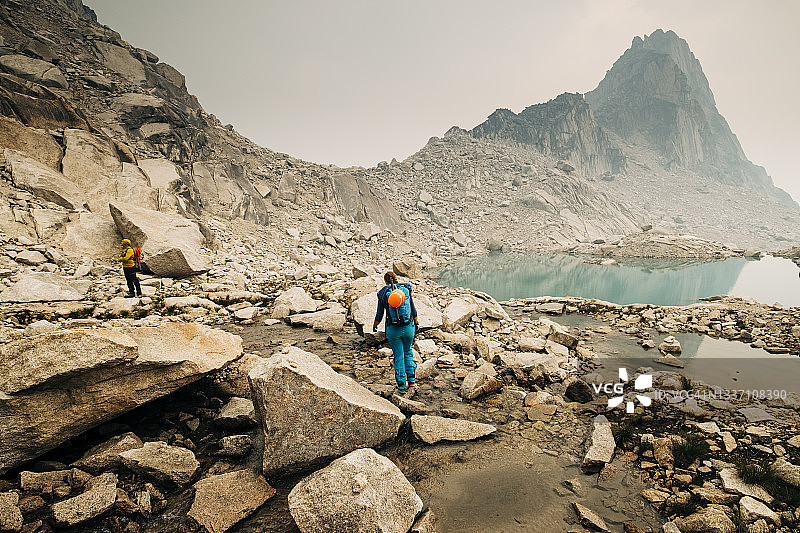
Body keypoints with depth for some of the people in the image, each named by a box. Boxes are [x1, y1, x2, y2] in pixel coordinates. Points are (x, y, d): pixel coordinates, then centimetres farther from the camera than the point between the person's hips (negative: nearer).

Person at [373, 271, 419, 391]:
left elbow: (379, 315, 0)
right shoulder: (406, 289, -2)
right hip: (408, 327, 2)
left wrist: (375, 325, 19)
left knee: (398, 355, 13)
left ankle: (401, 385, 19)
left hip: (393, 330, -1)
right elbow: (413, 309, 3)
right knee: (407, 351, 26)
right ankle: (411, 377, 19)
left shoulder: (383, 293, -6)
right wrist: (416, 322, 19)